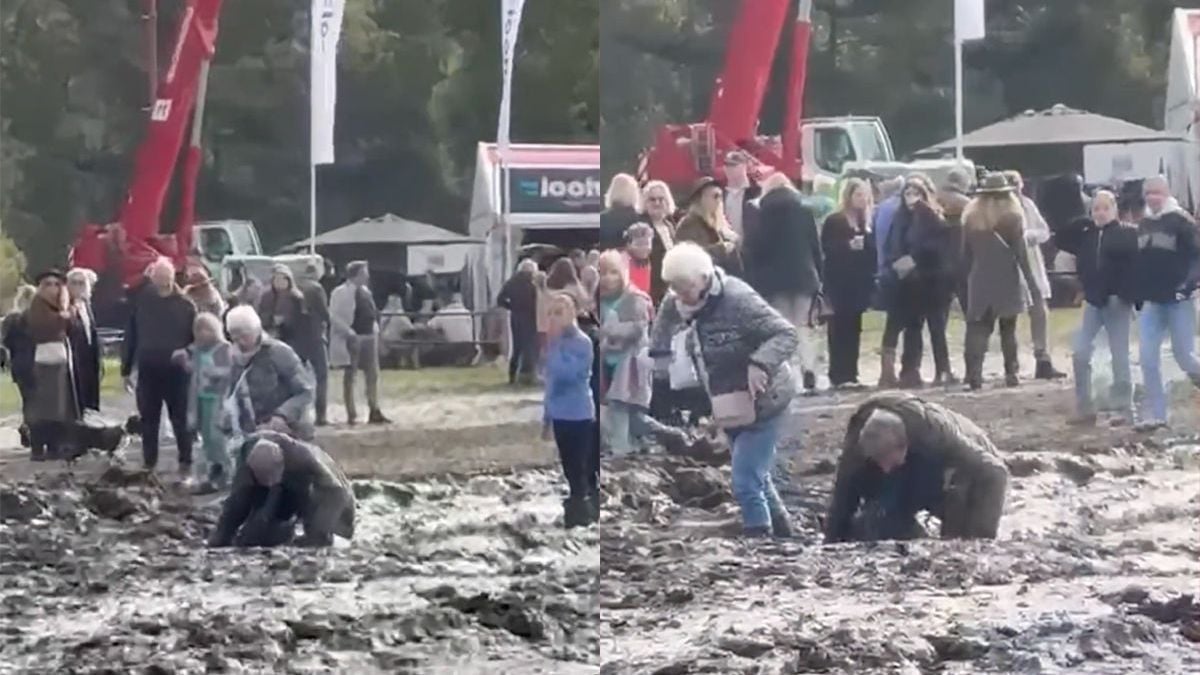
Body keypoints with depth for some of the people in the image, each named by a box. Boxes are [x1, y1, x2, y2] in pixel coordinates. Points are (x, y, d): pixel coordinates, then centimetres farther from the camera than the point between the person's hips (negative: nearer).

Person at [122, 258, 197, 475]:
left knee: (180, 419, 2)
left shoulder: (185, 304, -1)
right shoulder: (141, 301, 3)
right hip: (148, 371, 2)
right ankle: (149, 466, 16)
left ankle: (185, 465, 9)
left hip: (176, 371, -2)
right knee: (148, 421, 8)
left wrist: (186, 351, -19)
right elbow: (130, 336, 5)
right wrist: (126, 369, 5)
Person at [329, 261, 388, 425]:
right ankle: (351, 414, 4)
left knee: (373, 374, 8)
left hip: (368, 337, 8)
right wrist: (349, 332, -25)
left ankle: (374, 412, 15)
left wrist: (375, 330, 8)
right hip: (352, 338, -8)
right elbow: (334, 317, -17)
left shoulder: (365, 291, 13)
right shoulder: (341, 293, -12)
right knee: (349, 375, 0)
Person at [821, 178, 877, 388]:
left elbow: (873, 250, 13)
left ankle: (850, 374, 9)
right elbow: (826, 248, -10)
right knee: (840, 328, -8)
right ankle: (838, 375, -8)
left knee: (854, 329, 6)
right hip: (840, 284, -5)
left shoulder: (867, 223, 15)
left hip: (860, 283, 5)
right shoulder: (834, 221, -2)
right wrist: (848, 245, -21)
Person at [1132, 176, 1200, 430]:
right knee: (1148, 358, -3)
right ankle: (1154, 414, 1)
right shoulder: (1144, 225, 11)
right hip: (1152, 302, 5)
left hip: (1179, 301, -5)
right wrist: (1138, 295, 13)